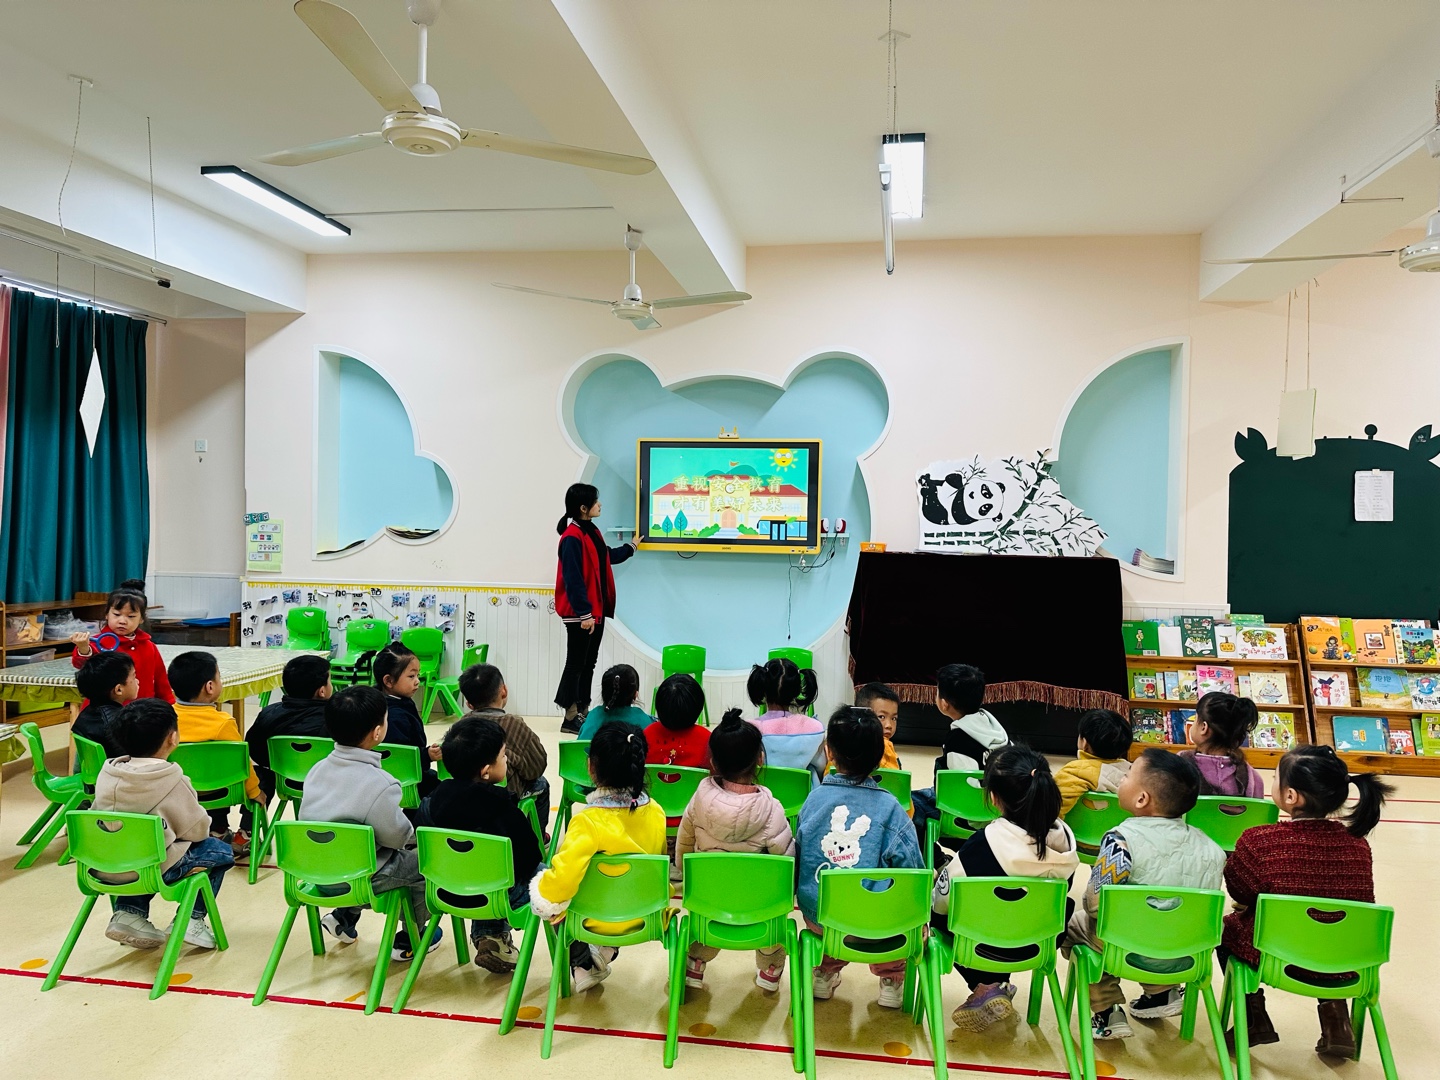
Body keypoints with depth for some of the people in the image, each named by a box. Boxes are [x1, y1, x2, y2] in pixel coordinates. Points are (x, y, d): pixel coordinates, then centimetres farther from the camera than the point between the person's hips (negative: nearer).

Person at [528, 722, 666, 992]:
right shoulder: (656, 813, -11)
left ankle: (585, 964, 20)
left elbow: (563, 875, -36)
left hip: (597, 918, -5)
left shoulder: (588, 821, -28)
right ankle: (605, 952, 22)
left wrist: (546, 900, -15)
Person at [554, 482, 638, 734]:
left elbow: (606, 557, 30)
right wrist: (584, 613, -24)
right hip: (580, 613, -10)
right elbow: (573, 579, -22)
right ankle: (570, 719, 7)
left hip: (596, 609, 10)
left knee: (589, 663, 13)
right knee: (576, 664, -2)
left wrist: (630, 548, 43)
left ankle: (583, 713, 22)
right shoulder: (572, 538, -19)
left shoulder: (592, 531, 12)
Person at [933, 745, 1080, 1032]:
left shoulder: (984, 843, -31)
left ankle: (985, 987, 13)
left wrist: (937, 878, 4)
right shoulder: (1064, 836, -17)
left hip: (988, 945, -5)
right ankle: (998, 985, 25)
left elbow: (941, 901, -18)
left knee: (936, 908, 20)